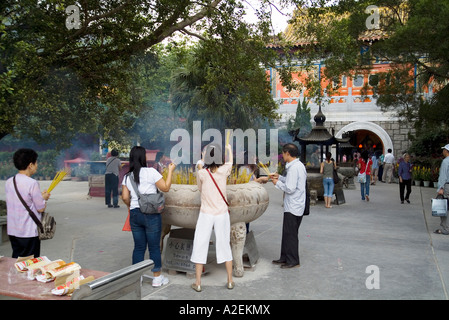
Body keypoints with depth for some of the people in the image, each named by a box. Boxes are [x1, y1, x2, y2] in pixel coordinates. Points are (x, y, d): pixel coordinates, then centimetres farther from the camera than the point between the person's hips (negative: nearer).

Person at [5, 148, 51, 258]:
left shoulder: (8, 182, 4)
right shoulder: (32, 183, -18)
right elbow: (41, 208, -13)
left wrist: (39, 196, 13)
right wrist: (44, 198, 7)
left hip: (12, 231, 7)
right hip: (29, 232, -7)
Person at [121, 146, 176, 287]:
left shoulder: (127, 176, 5)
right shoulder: (150, 172, -11)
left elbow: (125, 197, 5)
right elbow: (166, 187, -7)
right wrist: (170, 171, 2)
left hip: (135, 215, 5)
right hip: (151, 215, -5)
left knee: (139, 246, 14)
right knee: (154, 247, 6)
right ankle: (157, 277, 17)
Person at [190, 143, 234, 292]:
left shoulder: (201, 173, -10)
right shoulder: (224, 171, -6)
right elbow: (230, 162, 17)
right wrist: (229, 149, 34)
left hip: (206, 215, -2)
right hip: (222, 214, 2)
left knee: (200, 247, 8)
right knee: (224, 246, 13)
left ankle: (197, 283, 13)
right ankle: (230, 281, 20)